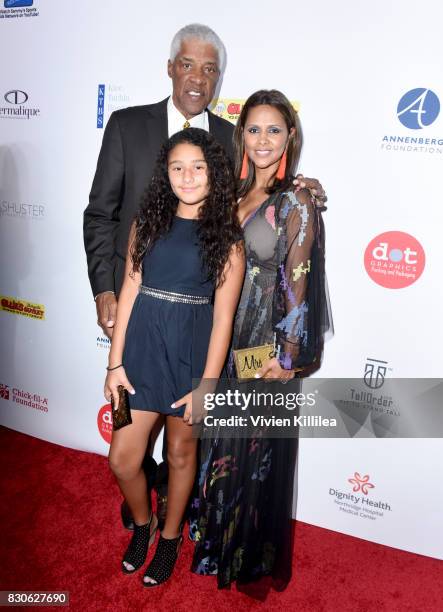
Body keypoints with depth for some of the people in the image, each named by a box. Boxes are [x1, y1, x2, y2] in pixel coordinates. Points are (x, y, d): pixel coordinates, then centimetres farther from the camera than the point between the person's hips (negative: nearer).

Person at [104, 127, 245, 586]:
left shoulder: (226, 235, -5)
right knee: (122, 459, 7)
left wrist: (207, 385, -10)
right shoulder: (148, 222, 3)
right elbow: (129, 293, 1)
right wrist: (115, 362, -1)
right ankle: (142, 525, 39)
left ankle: (170, 538, 42)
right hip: (142, 346, 3)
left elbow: (223, 317, -7)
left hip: (192, 351, -2)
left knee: (181, 453, 16)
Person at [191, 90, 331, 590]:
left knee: (255, 449, 9)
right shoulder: (236, 193, 7)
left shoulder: (297, 202, -11)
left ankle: (252, 555, 34)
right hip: (225, 338, 6)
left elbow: (299, 283, -13)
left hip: (266, 345, -6)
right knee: (220, 443, 19)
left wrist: (288, 357, -14)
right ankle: (214, 536, 43)